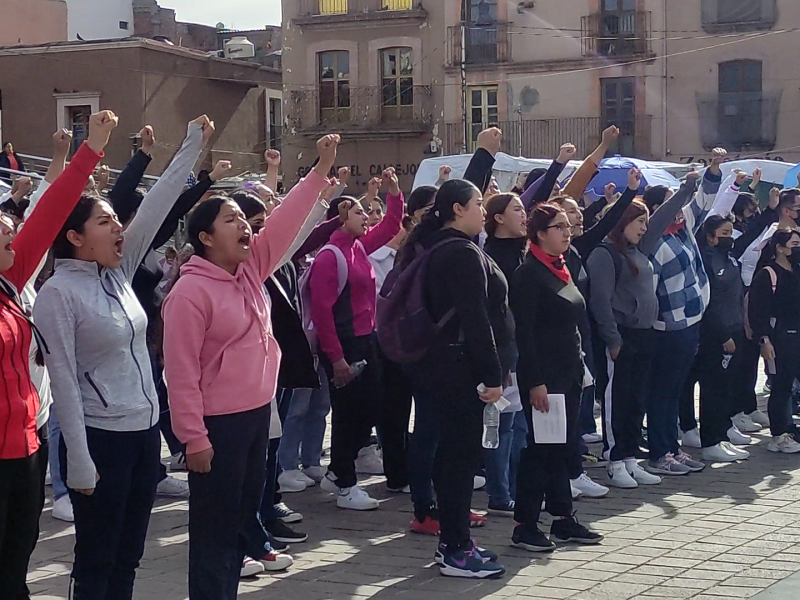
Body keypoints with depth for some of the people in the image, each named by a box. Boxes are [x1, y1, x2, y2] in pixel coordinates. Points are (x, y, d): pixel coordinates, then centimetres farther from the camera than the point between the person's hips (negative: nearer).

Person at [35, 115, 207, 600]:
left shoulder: (119, 272, 6)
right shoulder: (59, 292, -14)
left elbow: (157, 205, 5)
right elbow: (63, 379, -16)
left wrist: (194, 146, 1)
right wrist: (79, 463, -19)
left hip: (145, 431, 7)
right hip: (101, 439, -7)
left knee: (128, 558, 15)